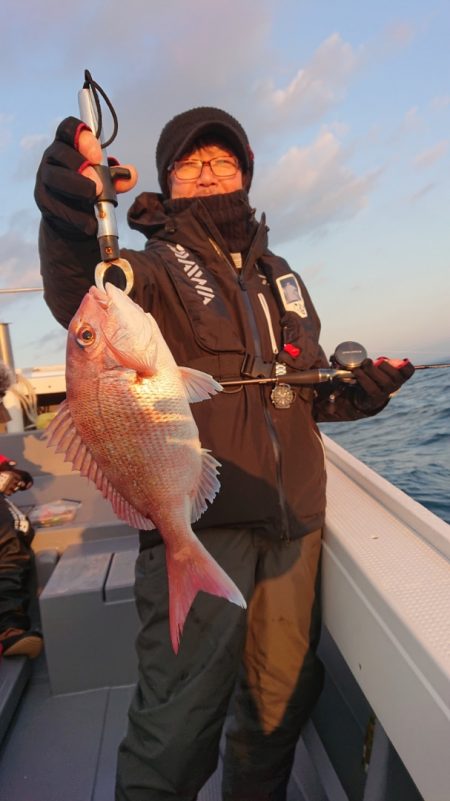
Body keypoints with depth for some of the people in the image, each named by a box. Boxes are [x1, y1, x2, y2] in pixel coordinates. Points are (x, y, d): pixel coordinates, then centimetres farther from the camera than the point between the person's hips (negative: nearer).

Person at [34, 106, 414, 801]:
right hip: (198, 518, -5)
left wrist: (357, 391, 4)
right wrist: (71, 229, -42)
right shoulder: (157, 264, 3)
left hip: (293, 520, 6)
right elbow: (85, 298, -22)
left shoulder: (279, 273, 20)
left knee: (284, 703, 19)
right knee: (180, 722, -3)